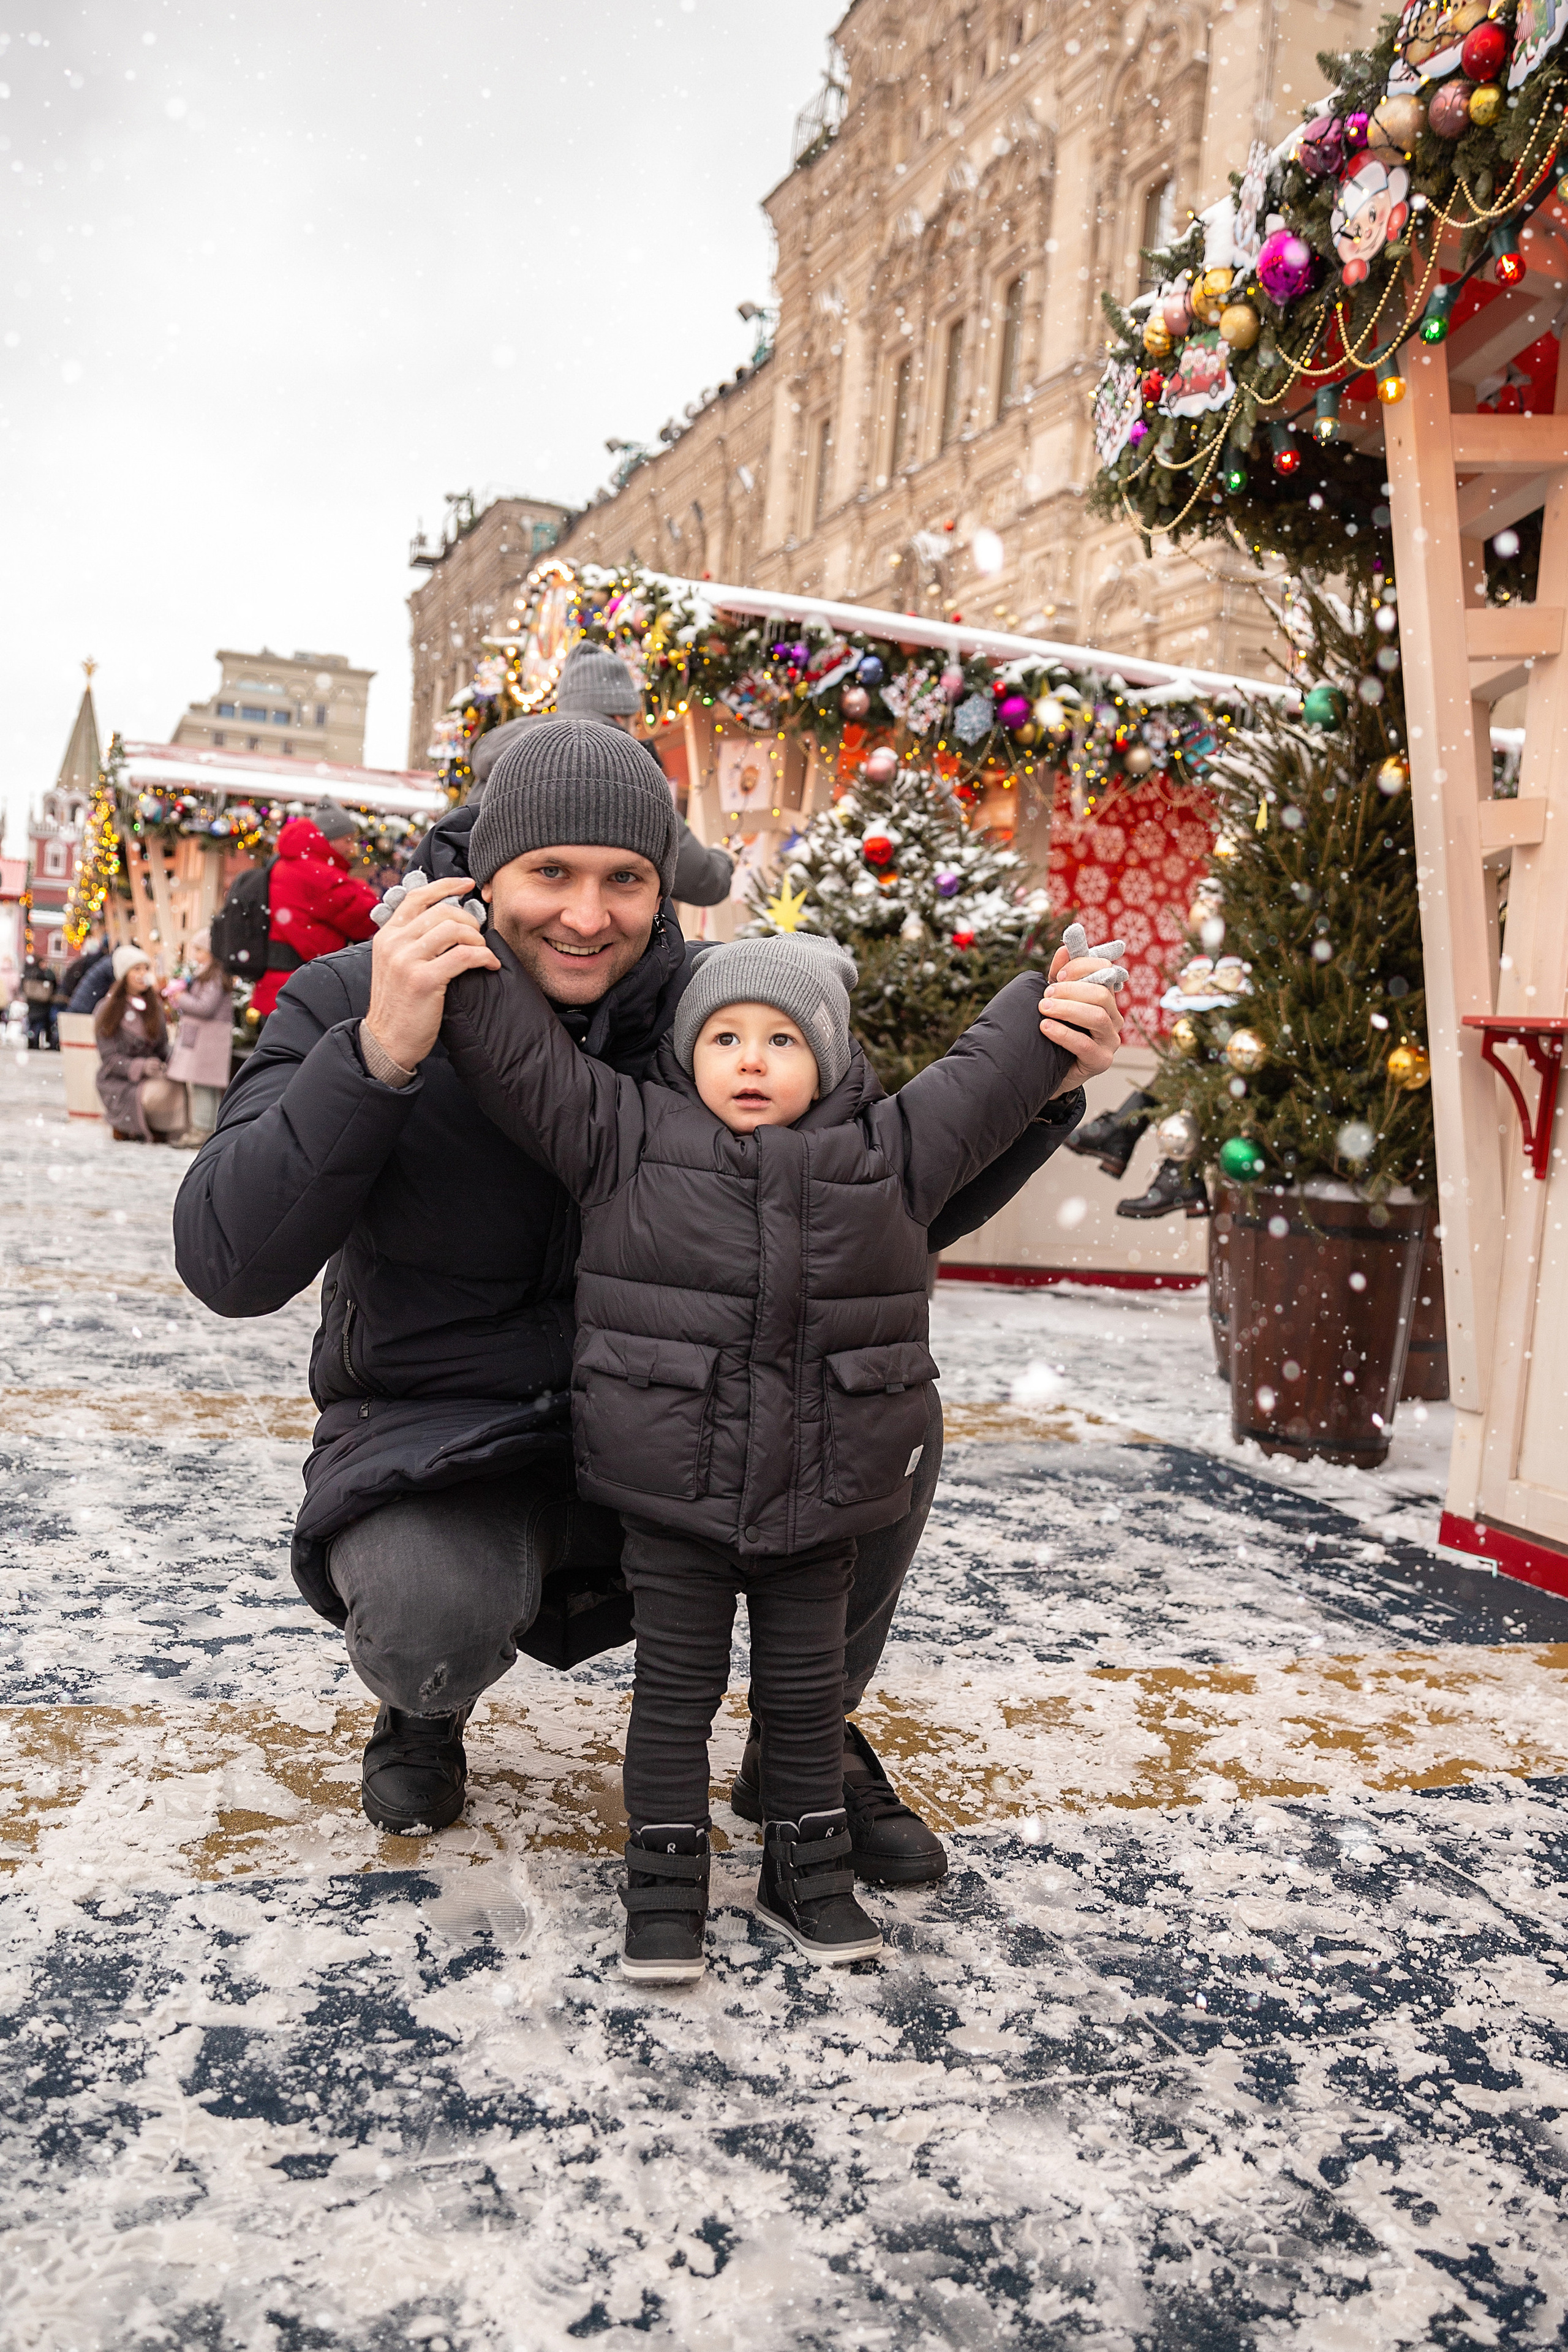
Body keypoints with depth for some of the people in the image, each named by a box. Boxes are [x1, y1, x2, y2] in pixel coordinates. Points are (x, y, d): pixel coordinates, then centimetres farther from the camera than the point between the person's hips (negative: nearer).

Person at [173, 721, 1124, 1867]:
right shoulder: (352, 1001, -15)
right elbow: (228, 1265, -28)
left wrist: (1046, 1084, -21)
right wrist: (381, 1053, -41)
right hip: (442, 1443, -2)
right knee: (433, 1617, -34)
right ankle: (424, 1708, 8)